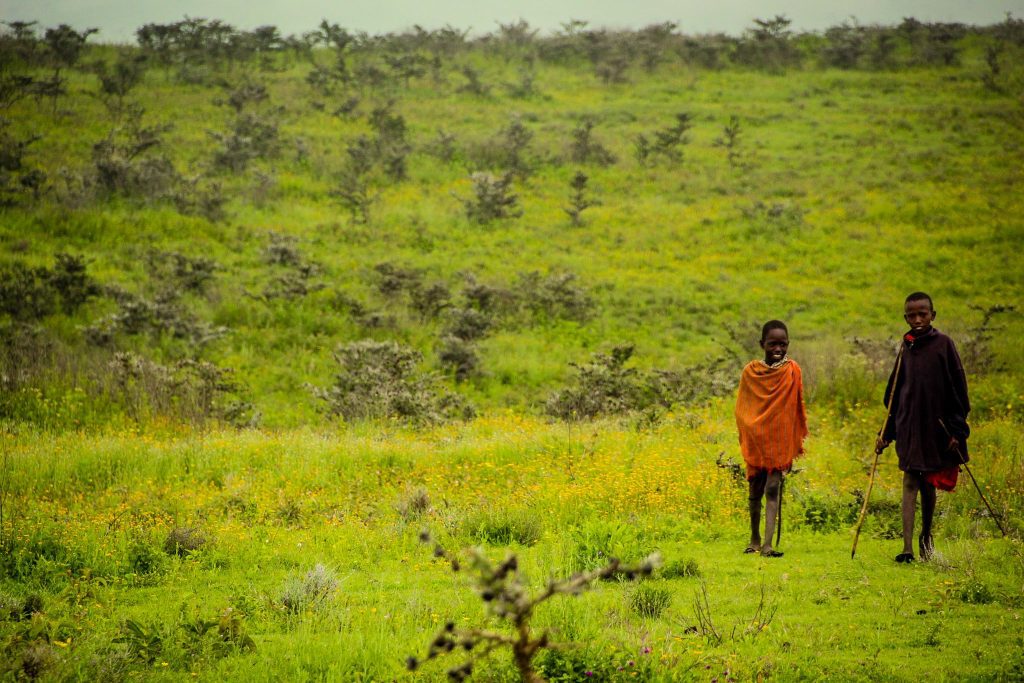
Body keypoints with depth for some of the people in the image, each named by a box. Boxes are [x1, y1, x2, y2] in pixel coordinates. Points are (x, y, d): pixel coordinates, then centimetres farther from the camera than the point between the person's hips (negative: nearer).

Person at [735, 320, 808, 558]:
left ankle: (767, 544, -17)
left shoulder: (791, 371, -5)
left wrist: (795, 445, 0)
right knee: (755, 491, 12)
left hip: (779, 440, -2)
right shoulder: (750, 371, -2)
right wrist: (746, 438, 0)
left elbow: (796, 408, 0)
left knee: (773, 488, -11)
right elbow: (742, 408, 6)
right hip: (755, 440, 2)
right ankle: (754, 539, 29)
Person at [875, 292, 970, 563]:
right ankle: (907, 547, -12)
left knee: (929, 484, 10)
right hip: (909, 426, 2)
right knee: (910, 484, -5)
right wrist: (886, 433, 13)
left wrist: (957, 429, -7)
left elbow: (958, 388, -3)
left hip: (937, 428, -2)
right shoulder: (906, 349, 7)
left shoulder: (943, 344, -4)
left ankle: (926, 537, 30)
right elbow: (895, 395, 14)